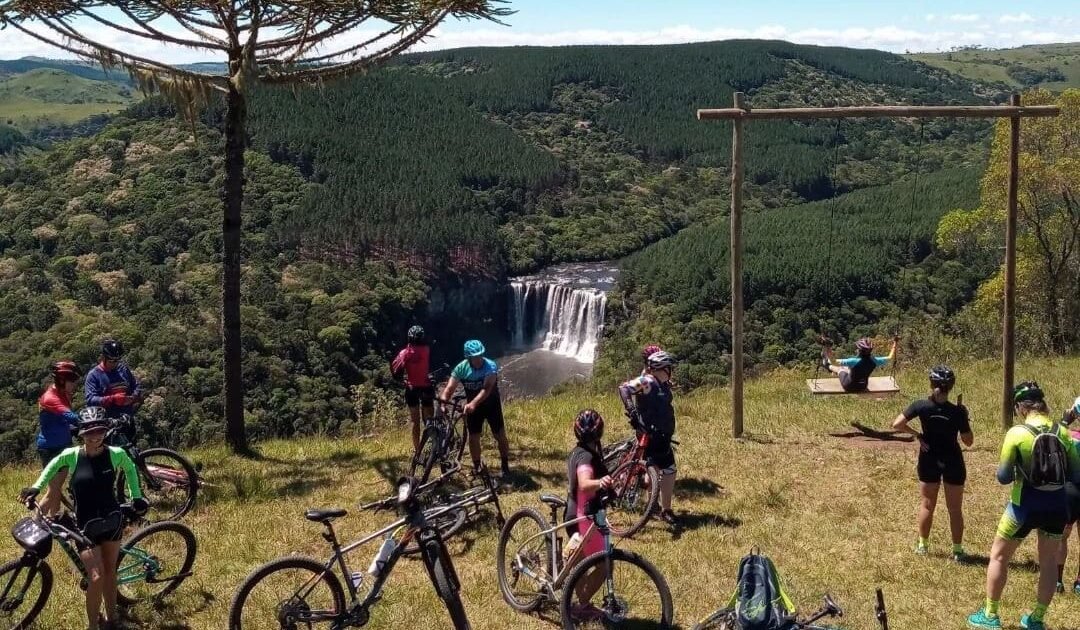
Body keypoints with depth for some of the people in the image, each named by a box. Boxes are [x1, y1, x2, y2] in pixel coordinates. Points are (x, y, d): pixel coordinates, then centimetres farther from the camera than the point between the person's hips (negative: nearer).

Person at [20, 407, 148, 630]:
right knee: (96, 577, -11)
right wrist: (36, 487, 1)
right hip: (86, 526, -2)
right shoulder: (72, 455, -14)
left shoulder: (116, 454, -11)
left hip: (112, 521, 2)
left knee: (110, 571, 15)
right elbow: (54, 465, 9)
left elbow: (130, 468, 11)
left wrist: (136, 496, 11)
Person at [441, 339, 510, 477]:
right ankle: (476, 467, 20)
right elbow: (450, 388, -22)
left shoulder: (490, 366, -28)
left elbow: (486, 389, -40)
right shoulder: (461, 368, -19)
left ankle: (505, 467, 13)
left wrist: (472, 404, -53)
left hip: (491, 404, -2)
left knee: (500, 436, -1)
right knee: (473, 437, 3)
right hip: (472, 406, 2)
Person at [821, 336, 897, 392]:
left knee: (839, 368, 23)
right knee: (846, 367, 27)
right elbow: (890, 357, -7)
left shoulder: (854, 361, -35)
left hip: (848, 387, -4)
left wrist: (829, 354, -41)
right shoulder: (874, 361, -22)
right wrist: (894, 344, 1)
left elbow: (834, 363, -40)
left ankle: (827, 365, 55)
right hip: (862, 388, 4)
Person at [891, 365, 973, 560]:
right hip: (953, 463, -1)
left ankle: (922, 545, 26)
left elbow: (897, 424, -16)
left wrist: (916, 434, -4)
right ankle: (957, 550, 16)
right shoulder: (957, 412, -17)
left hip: (929, 461, 2)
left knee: (926, 505, 17)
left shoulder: (922, 406, -13)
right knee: (955, 509, 10)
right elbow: (968, 441, -9)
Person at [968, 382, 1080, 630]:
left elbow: (1003, 477, -9)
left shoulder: (1017, 433, -14)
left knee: (999, 556, 14)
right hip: (1056, 506, 4)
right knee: (1049, 562, 19)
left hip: (1025, 506, -3)